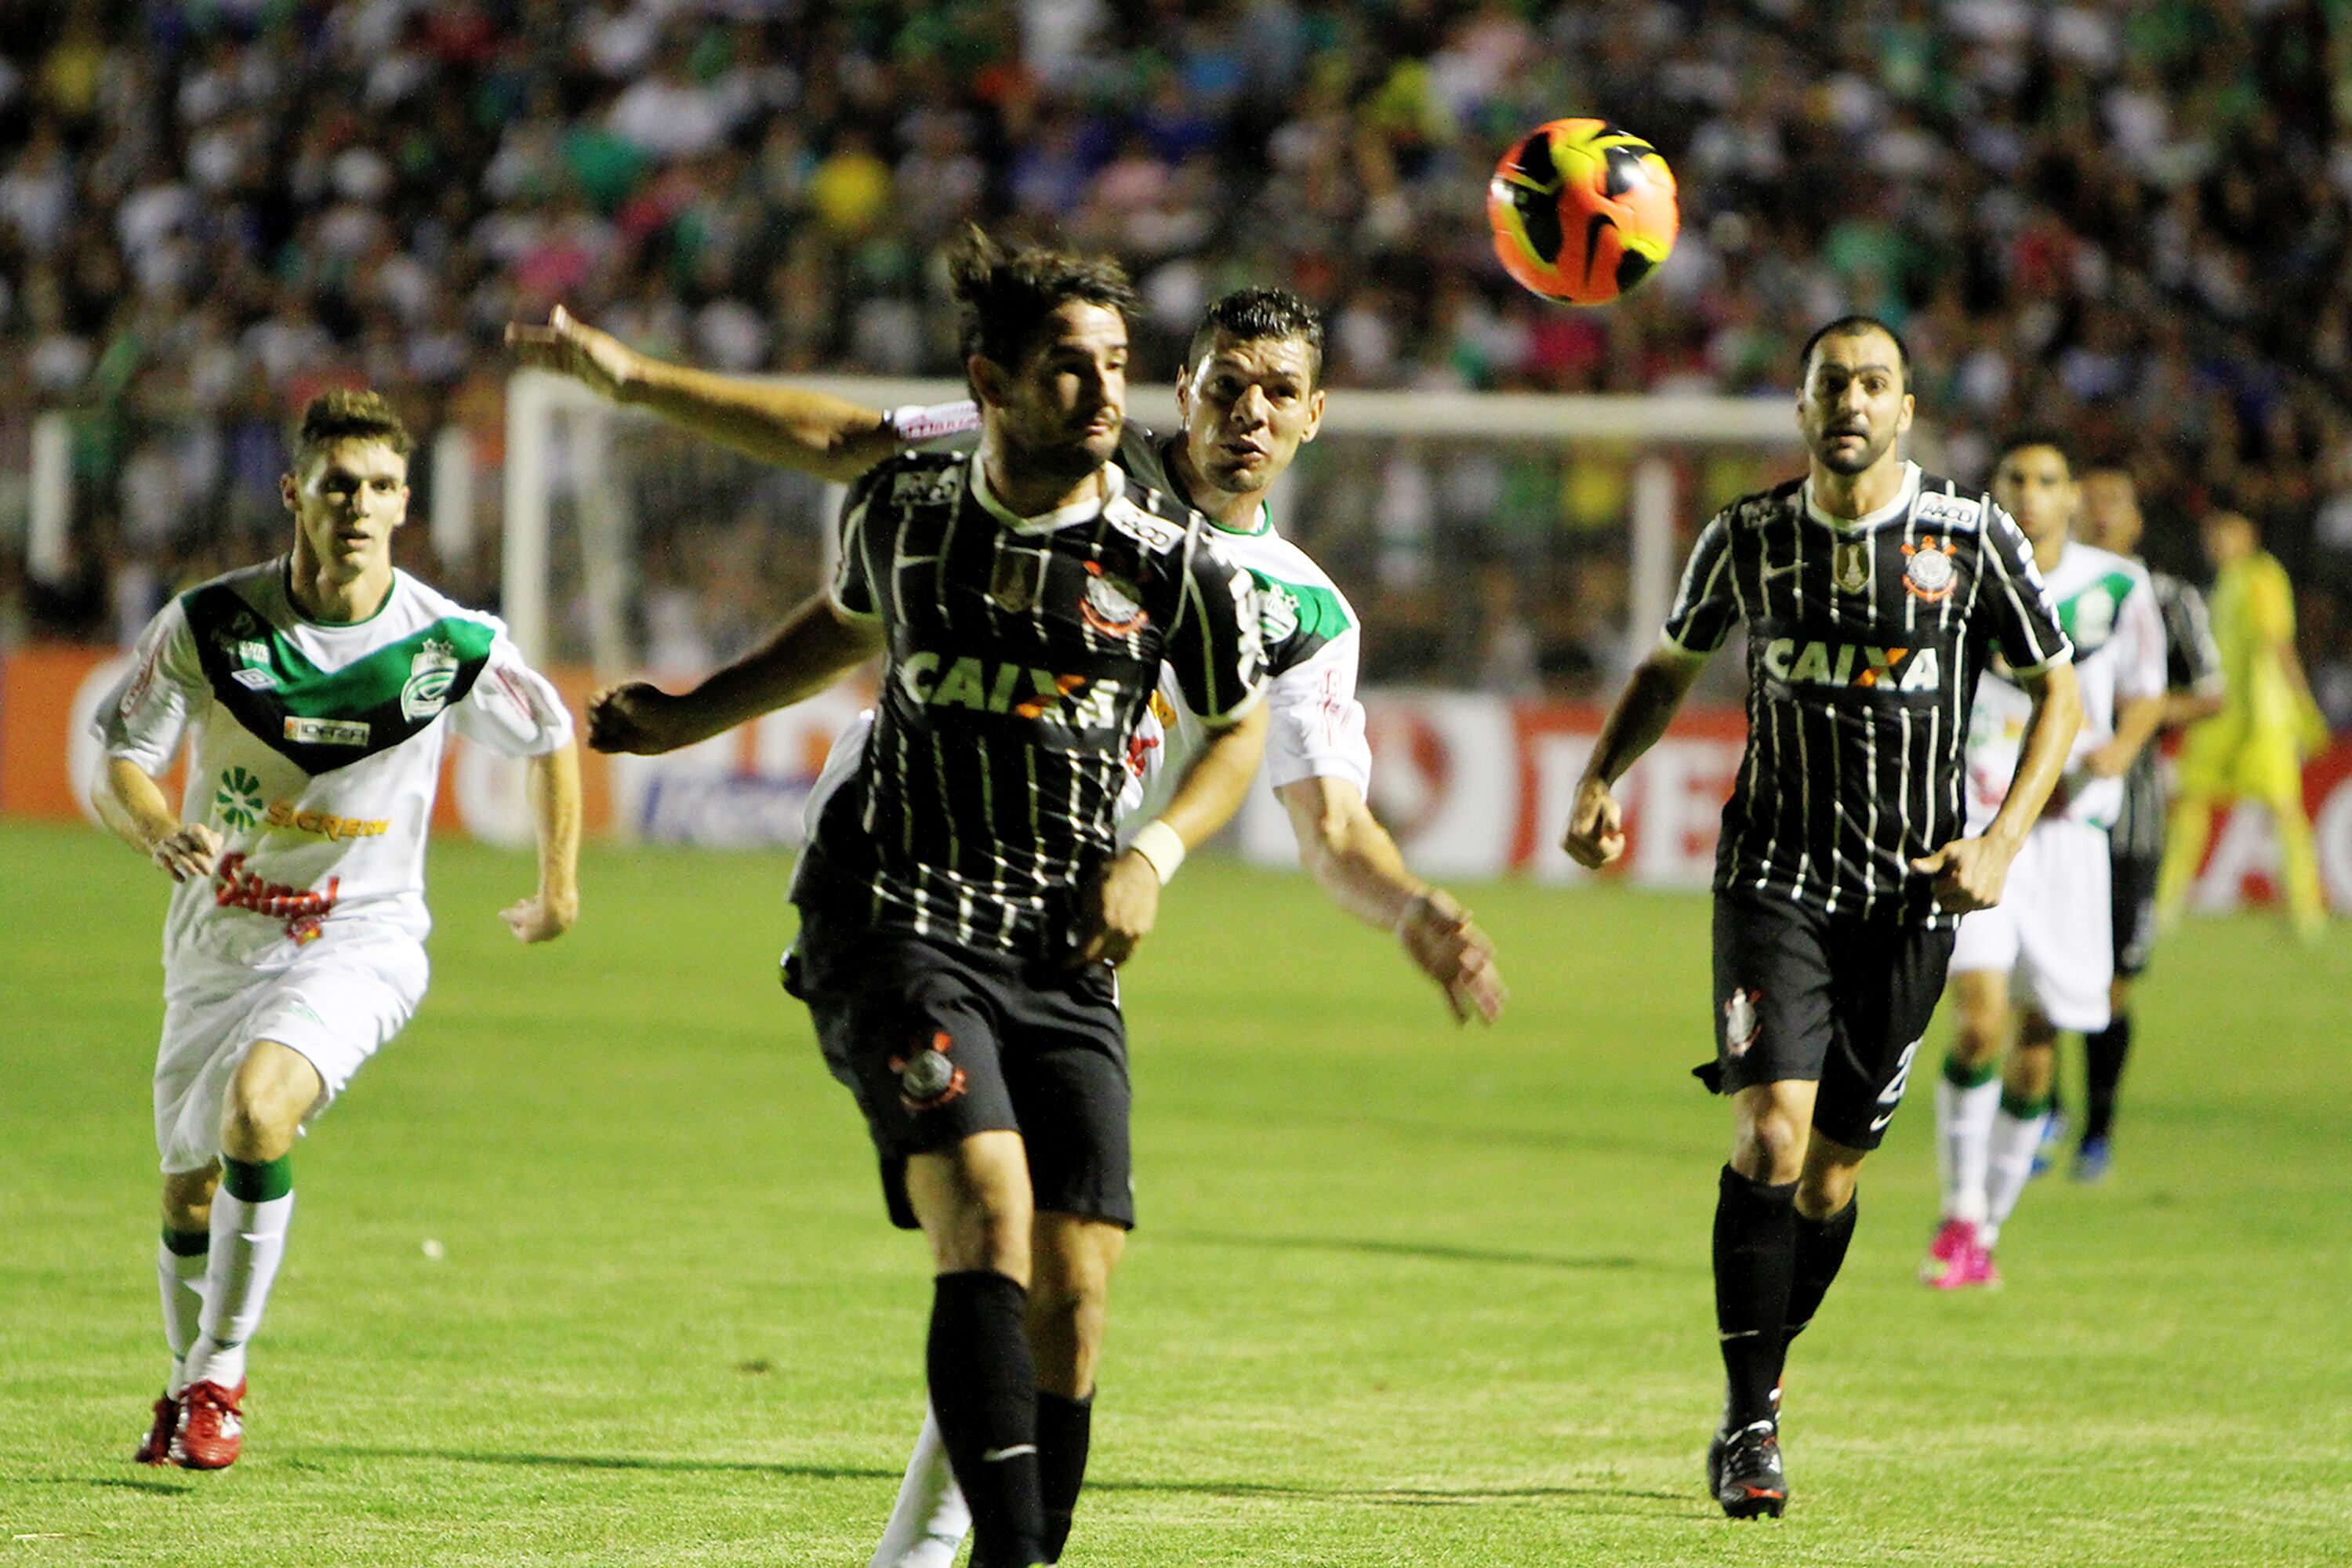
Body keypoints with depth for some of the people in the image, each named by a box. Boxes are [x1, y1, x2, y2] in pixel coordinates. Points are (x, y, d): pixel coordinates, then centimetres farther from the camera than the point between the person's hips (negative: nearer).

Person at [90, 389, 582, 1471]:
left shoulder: (451, 645, -11)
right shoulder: (209, 623, -11)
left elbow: (550, 736, 8)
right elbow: (115, 765, -8)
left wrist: (559, 886, 18)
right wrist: (159, 828, -30)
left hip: (361, 944, -3)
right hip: (219, 939, 3)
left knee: (257, 1105, -29)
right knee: (190, 1188, 12)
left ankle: (220, 1380, -17)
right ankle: (188, 1380, 41)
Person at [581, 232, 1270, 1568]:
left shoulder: (1176, 558, -2)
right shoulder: (902, 511, 3)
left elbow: (1242, 728, 12)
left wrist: (1155, 854, -4)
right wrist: (686, 719, 25)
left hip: (1066, 954, 1)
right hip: (895, 921, -1)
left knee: (1075, 1291, -6)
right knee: (987, 1214, -23)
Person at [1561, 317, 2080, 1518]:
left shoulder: (1973, 540, -4)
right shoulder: (1747, 539, 0)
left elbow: (2055, 690, 6)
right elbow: (1671, 666, 17)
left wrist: (2002, 839, -6)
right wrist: (1600, 779, 2)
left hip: (1911, 896, 1)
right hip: (1775, 873, -1)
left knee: (1832, 1171, 6)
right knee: (1771, 1139, -17)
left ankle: (1762, 1372, 30)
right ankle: (1749, 1424, -10)